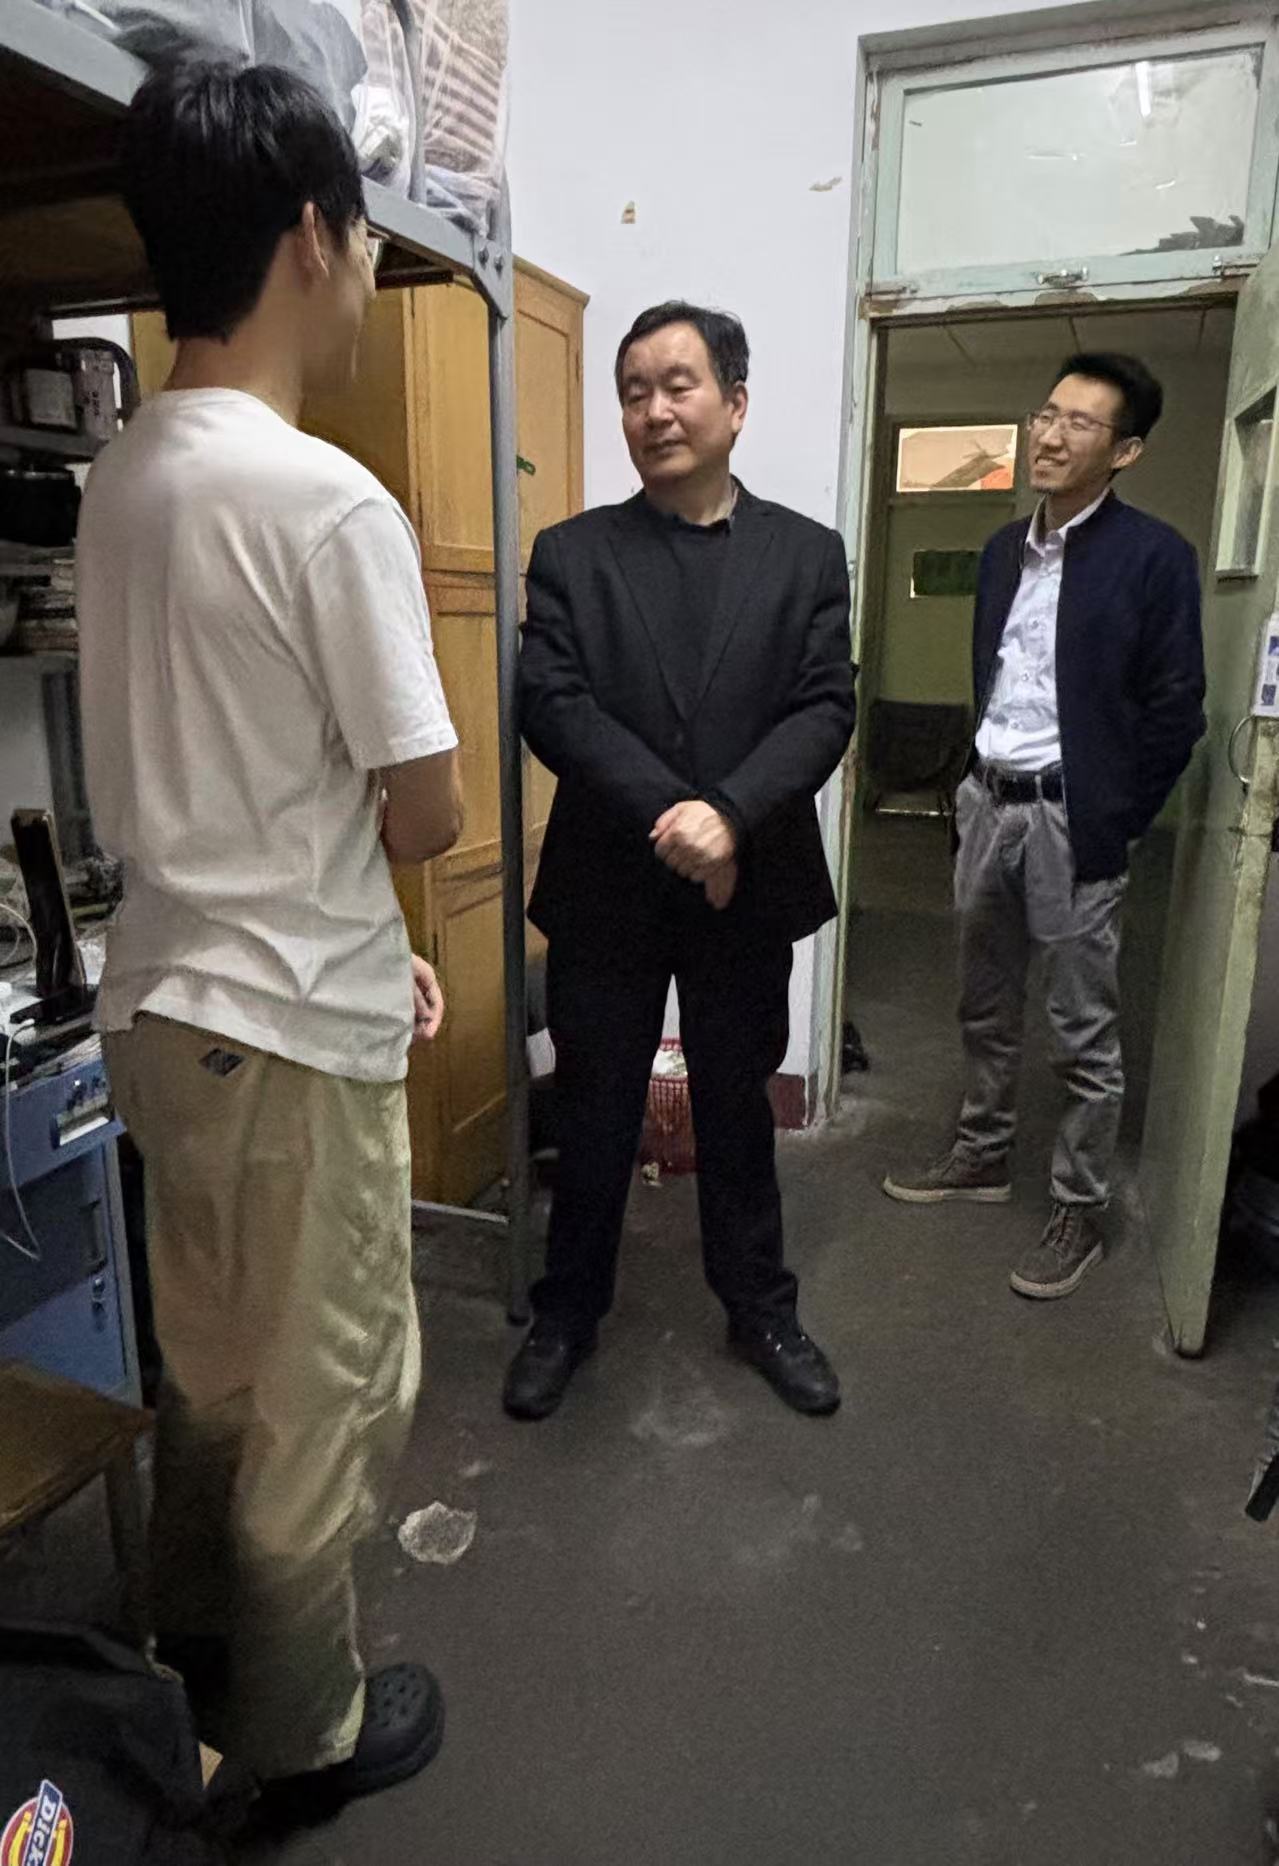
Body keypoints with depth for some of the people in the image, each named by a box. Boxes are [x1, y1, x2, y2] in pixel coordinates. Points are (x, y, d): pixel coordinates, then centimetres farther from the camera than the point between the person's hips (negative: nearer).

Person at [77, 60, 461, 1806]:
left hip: (164, 994, 8)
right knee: (327, 1393, 12)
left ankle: (201, 1638, 48)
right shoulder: (330, 503, -19)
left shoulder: (121, 479, 7)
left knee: (212, 1359, 25)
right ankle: (301, 1728, 35)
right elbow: (426, 812, -16)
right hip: (294, 1026, -8)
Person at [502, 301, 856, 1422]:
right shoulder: (571, 554, 2)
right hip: (606, 890, 0)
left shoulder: (808, 554, 4)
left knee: (738, 1112, 16)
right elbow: (551, 704, -10)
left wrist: (729, 814, -22)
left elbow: (825, 710, -6)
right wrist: (670, 816, -21)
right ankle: (568, 1315, 33)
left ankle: (760, 1307, 36)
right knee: (594, 1118, 13)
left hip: (747, 890, 1)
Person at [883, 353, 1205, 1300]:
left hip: (1073, 816, -6)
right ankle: (982, 1157, 34)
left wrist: (1114, 824, -10)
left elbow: (1175, 709, -9)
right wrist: (981, 781, 10)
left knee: (1085, 1034, 4)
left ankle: (1080, 1211, 17)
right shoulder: (1004, 549, 11)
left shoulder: (1153, 554, -8)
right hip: (988, 803, 6)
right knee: (986, 1009, 17)